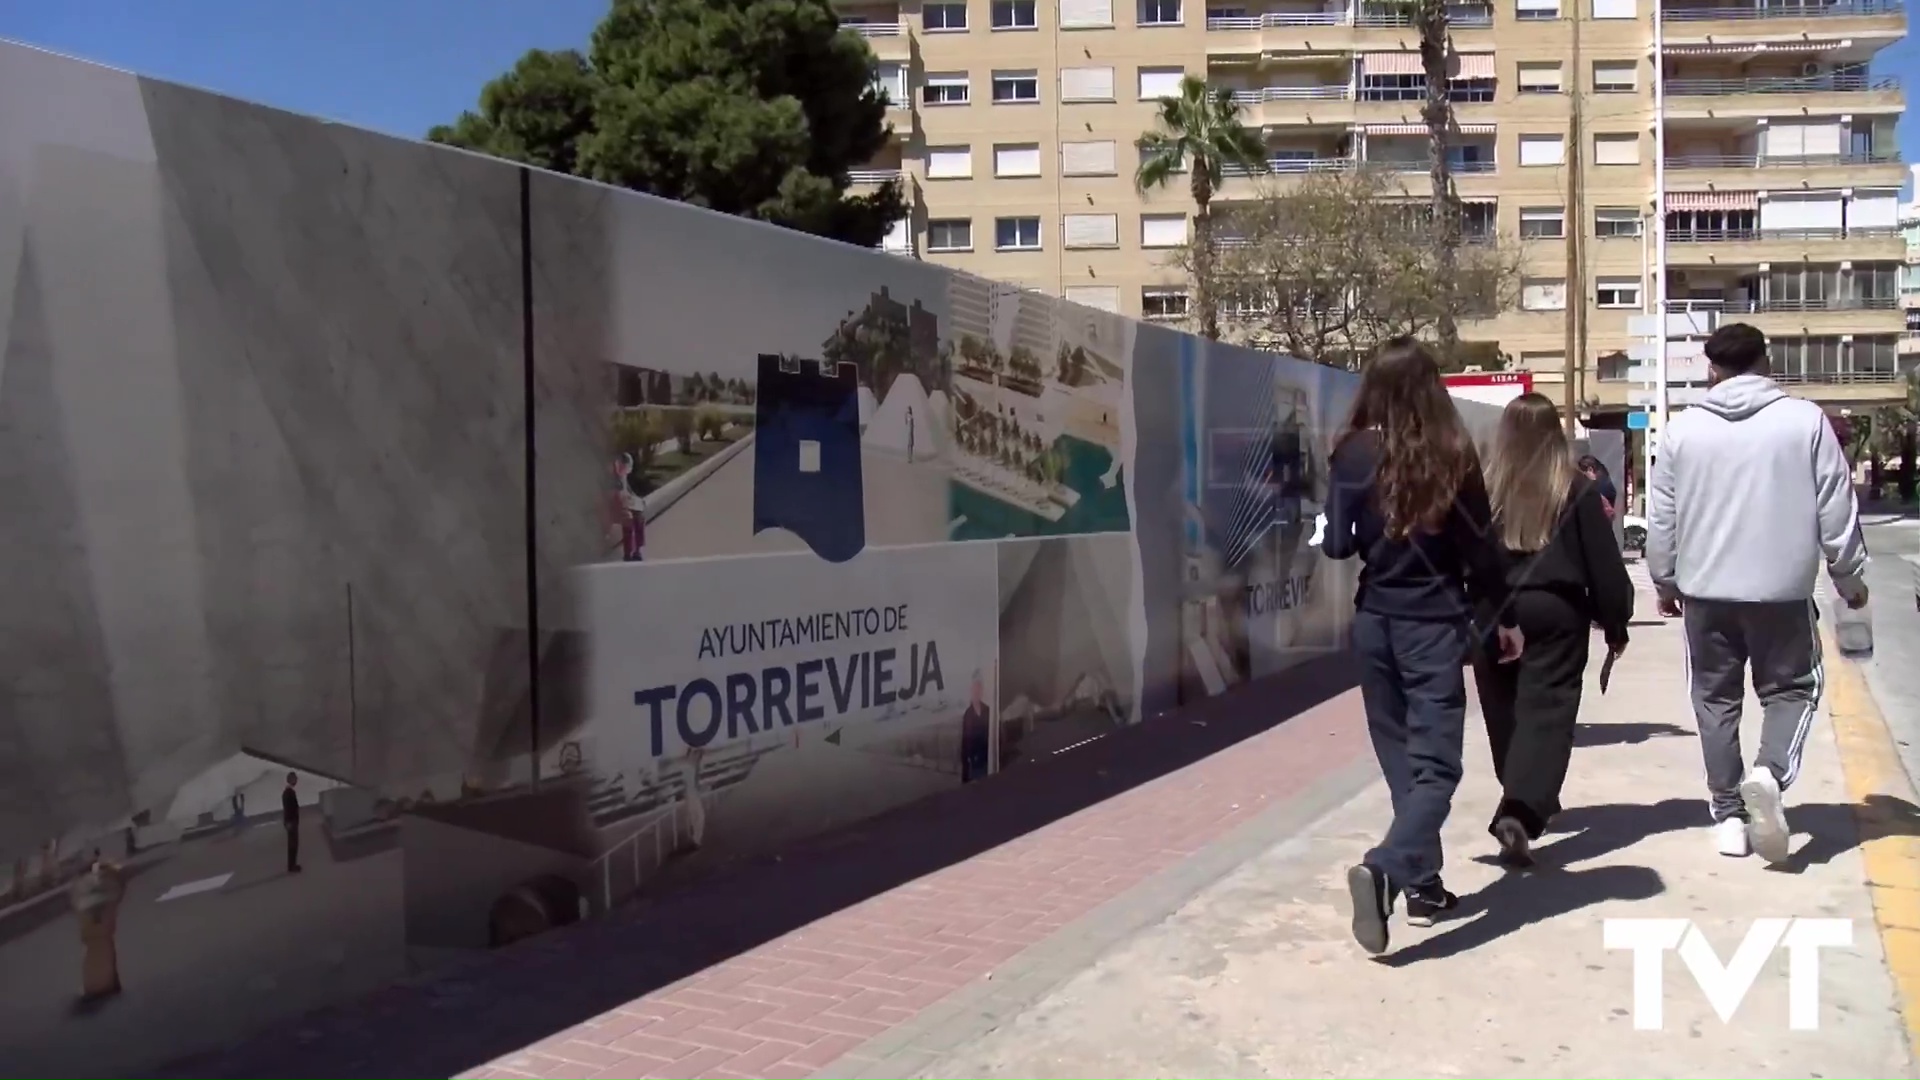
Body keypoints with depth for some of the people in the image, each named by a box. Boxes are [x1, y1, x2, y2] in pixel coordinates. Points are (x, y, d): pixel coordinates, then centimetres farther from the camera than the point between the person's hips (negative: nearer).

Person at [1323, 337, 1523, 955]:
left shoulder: (1355, 454, -4)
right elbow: (1479, 547, -1)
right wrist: (1503, 617, 11)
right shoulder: (1453, 455, -6)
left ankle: (1421, 884, 21)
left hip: (1375, 621, 3)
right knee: (1436, 762, -1)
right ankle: (1384, 868, -23)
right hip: (1434, 623, -2)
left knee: (1400, 759, 15)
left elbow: (1338, 546, -4)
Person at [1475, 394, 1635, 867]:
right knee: (1547, 710, -5)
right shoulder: (1578, 488, -1)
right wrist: (1615, 621, 9)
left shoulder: (1485, 486, 2)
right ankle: (1521, 810, -23)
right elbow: (1603, 562, 0)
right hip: (1556, 610, -2)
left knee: (1505, 711, 17)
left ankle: (1525, 801, 32)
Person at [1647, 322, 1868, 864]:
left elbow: (1661, 519, 4)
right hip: (1782, 590, -1)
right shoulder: (1806, 420, -4)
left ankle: (1729, 816, 13)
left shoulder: (1683, 429, 0)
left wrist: (1665, 582, 18)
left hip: (1705, 591, 2)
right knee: (1792, 687, 14)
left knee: (1716, 698, 12)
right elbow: (1837, 511, -2)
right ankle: (1770, 773, -13)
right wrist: (1850, 579, 11)